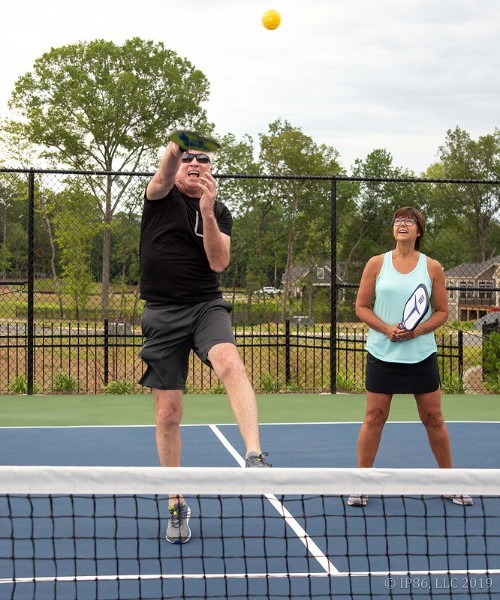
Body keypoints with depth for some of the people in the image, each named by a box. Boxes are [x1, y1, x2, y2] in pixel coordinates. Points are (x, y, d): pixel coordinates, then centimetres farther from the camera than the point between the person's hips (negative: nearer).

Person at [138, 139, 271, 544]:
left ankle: (255, 457, -46)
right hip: (162, 311, 0)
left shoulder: (220, 213, 9)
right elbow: (162, 178, -20)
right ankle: (177, 505, 17)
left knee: (230, 363, -33)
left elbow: (219, 261, -7)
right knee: (168, 413, 2)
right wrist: (174, 148, -42)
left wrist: (207, 211, -18)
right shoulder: (161, 197, 5)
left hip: (207, 305, 1)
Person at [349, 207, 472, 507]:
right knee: (375, 417, 2)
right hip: (382, 353, 0)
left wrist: (416, 330, -13)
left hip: (421, 354, 0)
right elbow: (361, 307, 2)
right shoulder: (377, 264, 1)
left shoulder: (432, 267, 2)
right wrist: (386, 328, -14)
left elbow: (442, 311, 4)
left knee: (433, 418, 6)